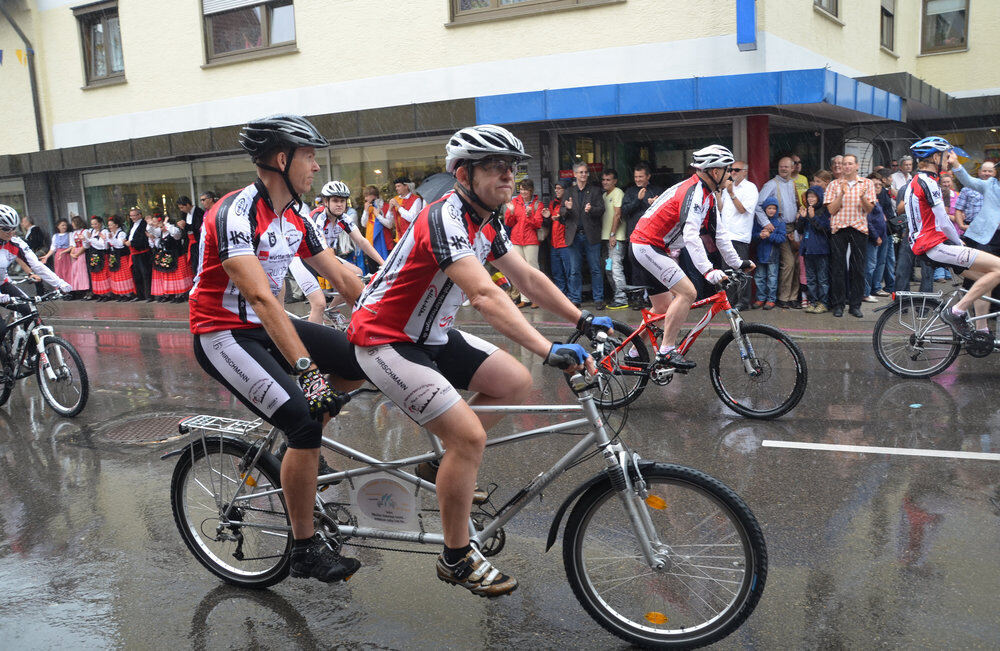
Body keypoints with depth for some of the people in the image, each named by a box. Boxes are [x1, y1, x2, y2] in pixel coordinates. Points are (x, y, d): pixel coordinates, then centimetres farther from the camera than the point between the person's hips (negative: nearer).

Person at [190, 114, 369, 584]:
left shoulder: (296, 216, 3)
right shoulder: (236, 214, -22)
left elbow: (341, 276, 7)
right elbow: (260, 297, -32)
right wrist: (306, 367, -39)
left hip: (267, 326, 8)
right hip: (223, 335, -8)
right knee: (305, 423, -22)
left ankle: (299, 445, 16)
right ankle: (305, 550, -5)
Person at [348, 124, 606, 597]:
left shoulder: (487, 223, 4)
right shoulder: (446, 218, -26)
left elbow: (527, 277, 12)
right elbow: (486, 296, -39)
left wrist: (584, 320, 7)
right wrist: (549, 351, -45)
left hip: (429, 335, 9)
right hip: (384, 340, -9)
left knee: (516, 382, 4)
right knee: (469, 435, -17)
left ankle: (441, 461, 19)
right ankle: (457, 558, 0)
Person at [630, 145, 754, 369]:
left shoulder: (707, 195, 12)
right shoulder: (693, 191, -20)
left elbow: (719, 232, 18)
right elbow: (690, 235, -33)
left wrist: (737, 263, 17)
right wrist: (708, 271, -40)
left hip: (646, 248, 11)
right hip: (648, 246, -11)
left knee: (663, 307, 15)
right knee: (687, 292, -19)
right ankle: (666, 351, -14)